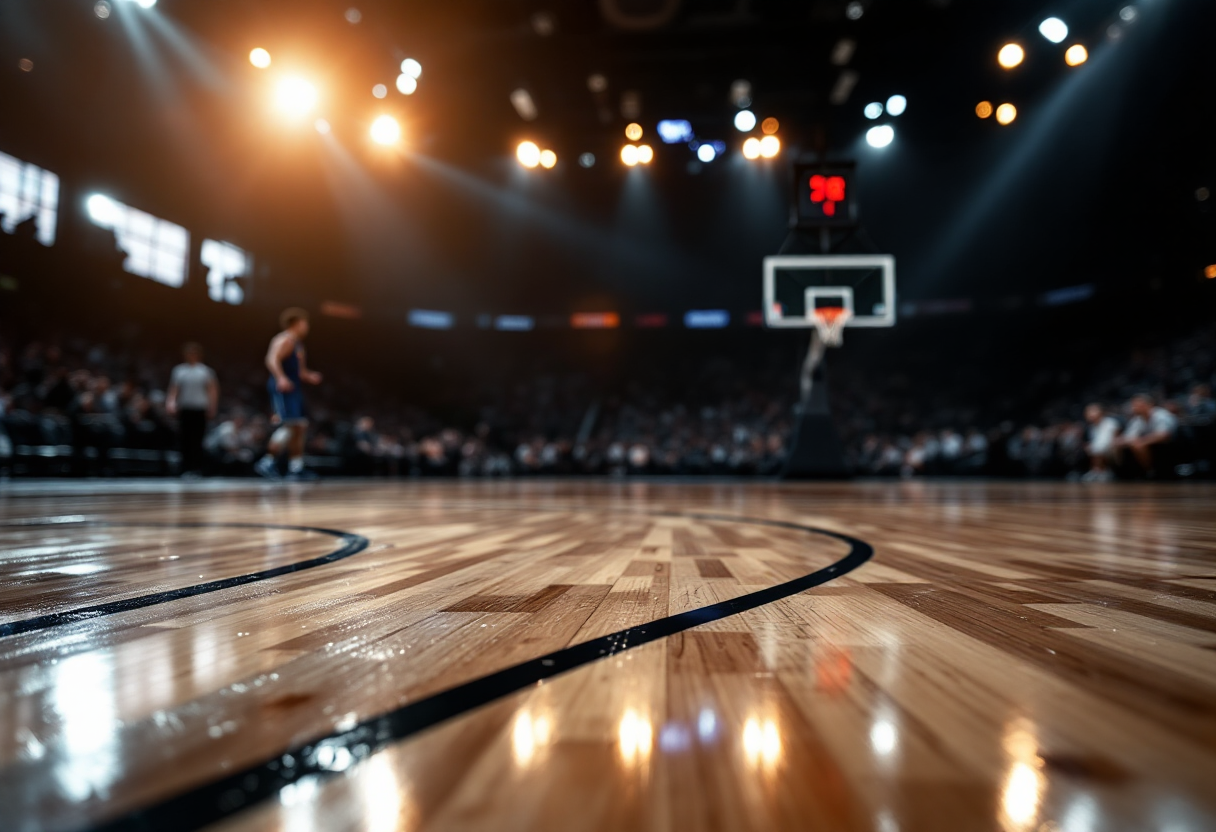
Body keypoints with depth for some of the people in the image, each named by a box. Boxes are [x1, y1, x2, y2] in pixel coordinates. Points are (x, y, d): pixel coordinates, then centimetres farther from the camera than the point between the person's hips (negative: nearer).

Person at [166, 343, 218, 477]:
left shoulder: (205, 370, 6)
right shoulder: (179, 370, 11)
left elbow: (212, 390, 5)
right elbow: (174, 389, 9)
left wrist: (212, 408, -2)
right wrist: (171, 403, -5)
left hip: (200, 410, -2)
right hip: (184, 409, 2)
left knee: (197, 440, -6)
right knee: (184, 439, -4)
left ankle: (196, 468, -1)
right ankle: (186, 468, 3)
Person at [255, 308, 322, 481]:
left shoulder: (298, 344, 23)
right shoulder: (285, 340, -6)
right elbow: (272, 360, -21)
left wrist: (309, 377, 10)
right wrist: (281, 378, -36)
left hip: (293, 389, 10)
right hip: (283, 389, -10)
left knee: (300, 426, 6)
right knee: (291, 425, -17)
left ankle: (296, 469, 7)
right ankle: (267, 462, -13)